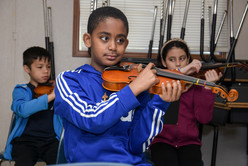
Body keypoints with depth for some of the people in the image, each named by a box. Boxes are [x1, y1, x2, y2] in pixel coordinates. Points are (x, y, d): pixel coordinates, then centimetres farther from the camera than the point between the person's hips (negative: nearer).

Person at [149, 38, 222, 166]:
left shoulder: (194, 83, 9)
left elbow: (204, 118, -3)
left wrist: (207, 87, -13)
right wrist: (181, 71, -20)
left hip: (188, 142, 2)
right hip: (161, 140, -1)